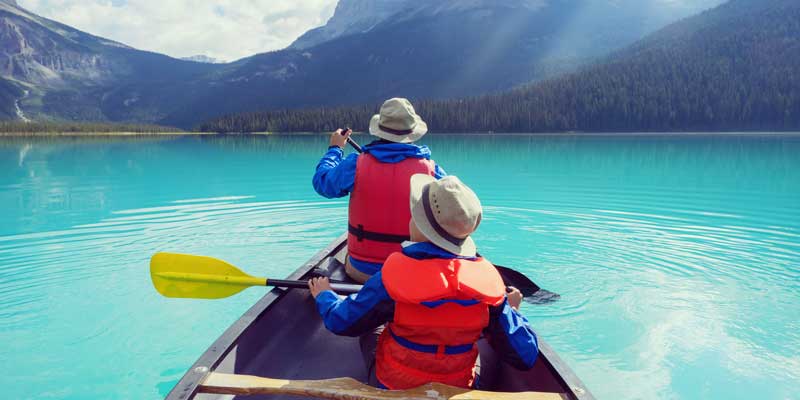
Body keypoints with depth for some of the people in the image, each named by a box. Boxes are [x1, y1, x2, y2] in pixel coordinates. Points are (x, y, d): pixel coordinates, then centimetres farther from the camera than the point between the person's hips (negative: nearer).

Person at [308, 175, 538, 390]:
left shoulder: (395, 276, -27)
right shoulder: (487, 279, -20)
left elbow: (341, 322, -11)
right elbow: (526, 357, -12)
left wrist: (324, 295, 11)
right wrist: (511, 309, 7)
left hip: (392, 388, -2)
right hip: (459, 388, 2)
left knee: (370, 323, 26)